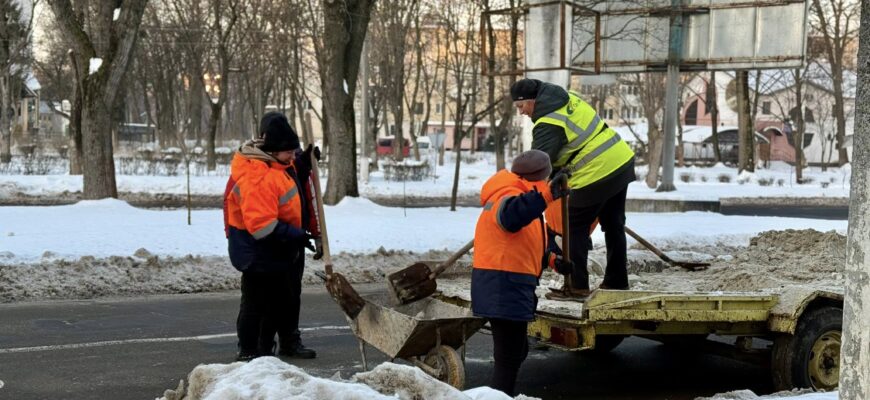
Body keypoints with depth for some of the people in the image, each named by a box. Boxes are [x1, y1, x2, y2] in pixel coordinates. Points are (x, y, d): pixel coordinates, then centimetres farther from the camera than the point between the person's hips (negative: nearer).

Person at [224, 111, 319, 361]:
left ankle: (290, 342, 35)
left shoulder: (278, 162, 2)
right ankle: (249, 350, 10)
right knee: (258, 302, -1)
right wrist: (297, 236, -29)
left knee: (289, 299, 21)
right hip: (261, 253, -10)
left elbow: (293, 179, 24)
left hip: (286, 250, 10)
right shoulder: (257, 178, -30)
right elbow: (263, 226, -33)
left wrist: (304, 163, 5)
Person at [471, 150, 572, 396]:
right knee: (509, 356, -9)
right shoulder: (508, 196, -15)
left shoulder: (522, 198, 20)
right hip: (503, 287, -11)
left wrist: (552, 260, 12)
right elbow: (511, 217, -41)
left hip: (509, 287, 11)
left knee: (515, 352, 22)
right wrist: (546, 194, -51)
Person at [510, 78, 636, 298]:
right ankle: (617, 282, 27)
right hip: (622, 161, 9)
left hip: (596, 175, -9)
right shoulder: (569, 98, 9)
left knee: (576, 229, 6)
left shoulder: (548, 124, -17)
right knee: (614, 225, 18)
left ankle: (577, 285, 7)